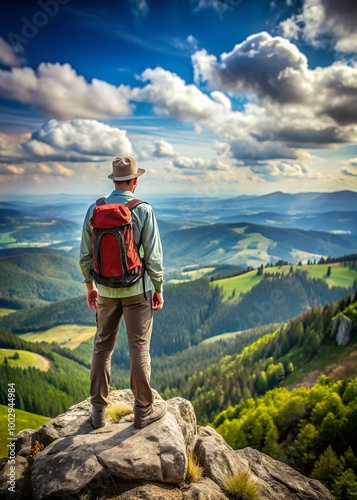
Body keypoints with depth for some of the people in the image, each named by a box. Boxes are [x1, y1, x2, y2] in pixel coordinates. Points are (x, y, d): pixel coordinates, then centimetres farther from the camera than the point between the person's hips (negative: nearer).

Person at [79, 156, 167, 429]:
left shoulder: (94, 209, -2)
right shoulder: (143, 210, -12)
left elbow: (85, 255, 2)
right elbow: (153, 255, -11)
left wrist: (90, 286, 15)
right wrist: (159, 289, 0)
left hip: (106, 289, 3)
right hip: (136, 289, -3)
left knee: (102, 346, 15)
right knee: (139, 348, 7)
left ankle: (99, 409, 25)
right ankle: (144, 410, 19)